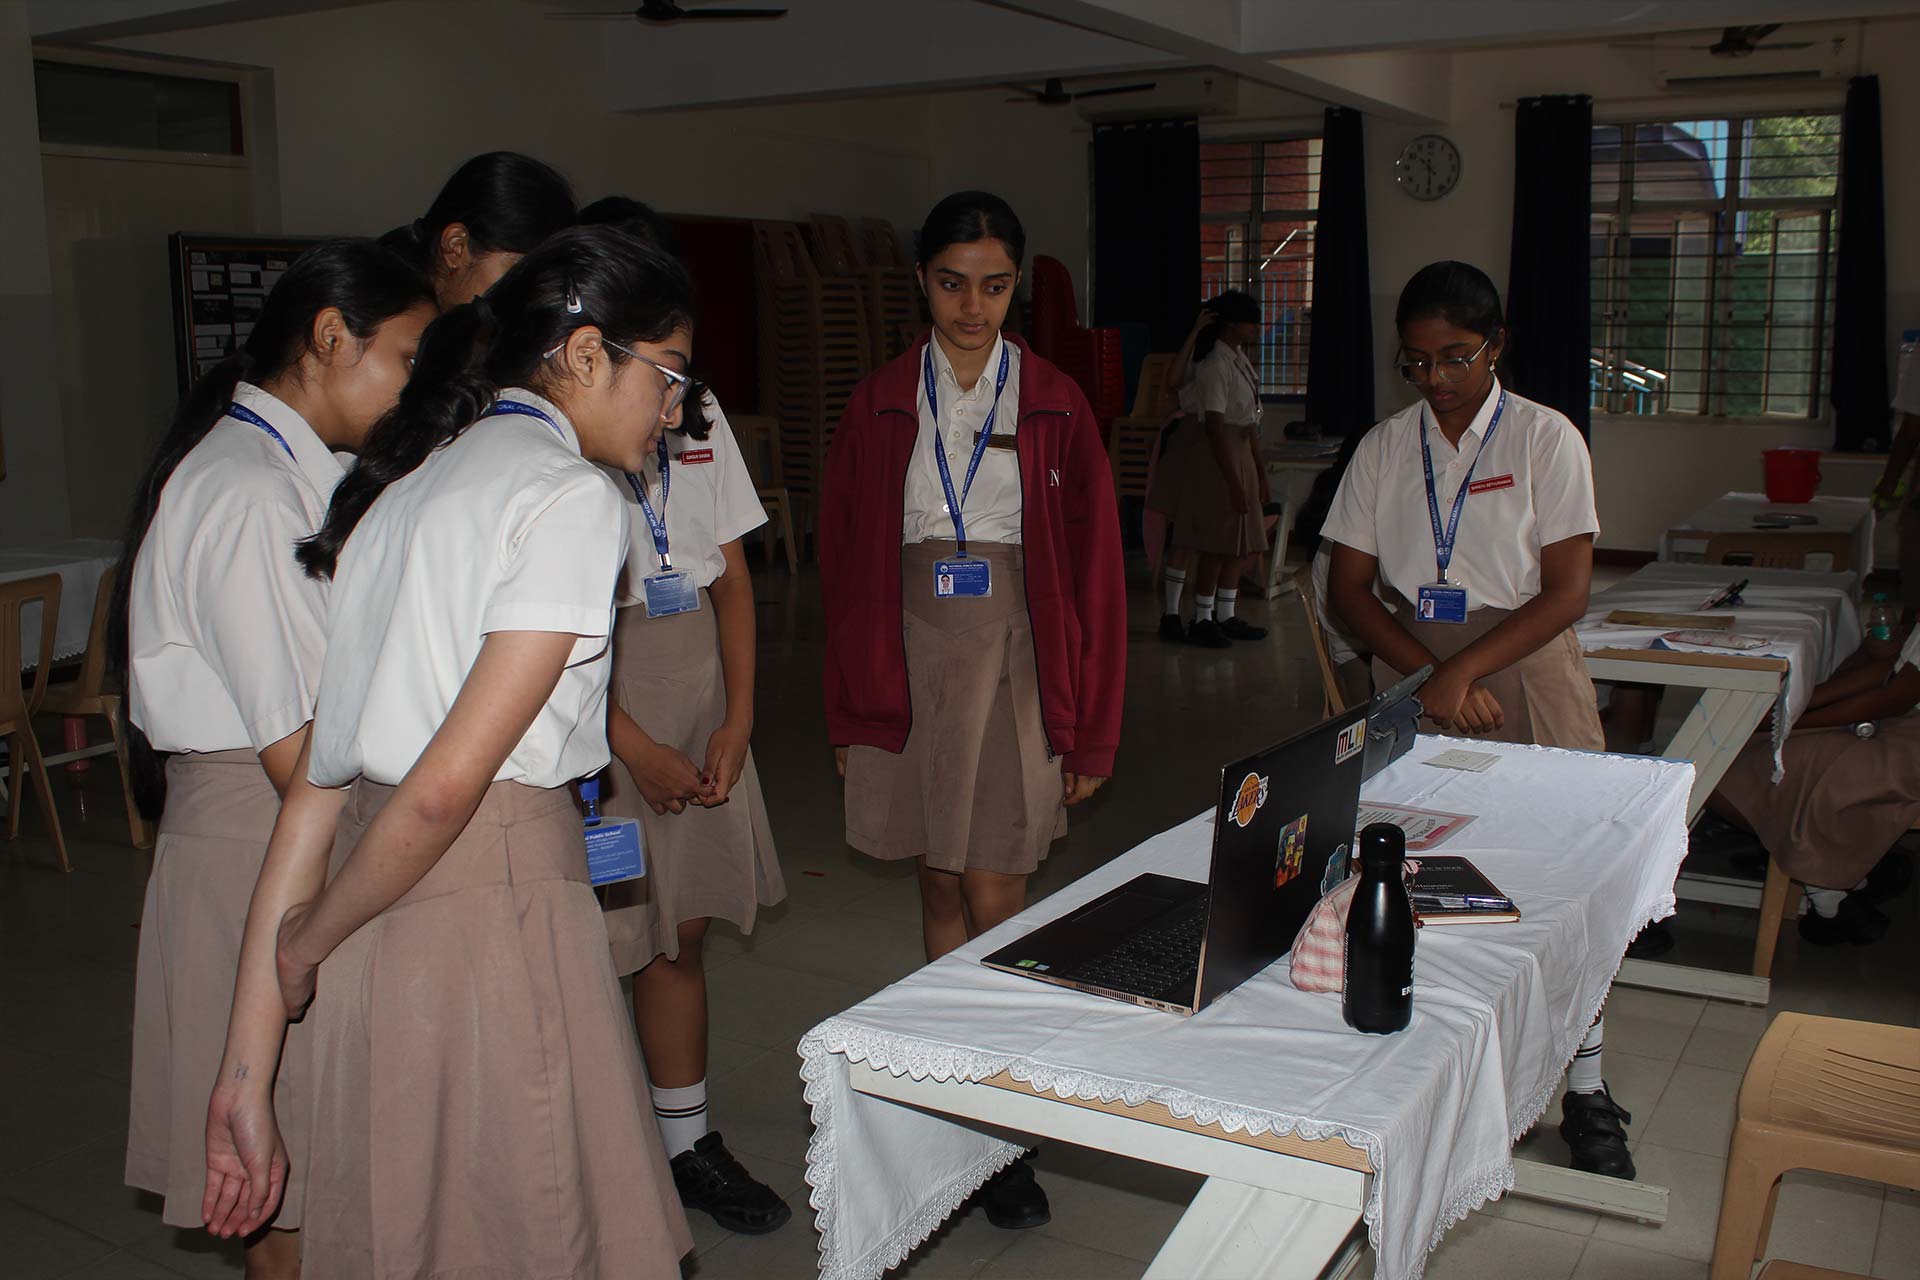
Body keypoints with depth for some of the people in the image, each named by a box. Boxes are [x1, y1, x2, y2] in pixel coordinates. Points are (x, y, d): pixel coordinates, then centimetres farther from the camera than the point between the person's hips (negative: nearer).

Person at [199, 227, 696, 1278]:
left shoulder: (404, 484, 17)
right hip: (495, 900, -8)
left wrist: (247, 1068, 12)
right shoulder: (571, 495, -8)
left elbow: (319, 781, 13)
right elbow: (446, 787, -16)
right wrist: (308, 945, 1)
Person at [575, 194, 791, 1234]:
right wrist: (633, 743, -13)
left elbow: (731, 573, 10)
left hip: (699, 688, 6)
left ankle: (687, 1141, 28)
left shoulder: (697, 413, 11)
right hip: (589, 695, -5)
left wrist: (737, 718, 0)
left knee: (683, 931, 14)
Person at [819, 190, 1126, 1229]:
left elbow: (1093, 570, 1)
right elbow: (845, 562, 7)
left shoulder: (1055, 405, 1)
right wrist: (849, 713, 4)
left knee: (994, 899, -3)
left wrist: (1088, 729, -1)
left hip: (1014, 665, -2)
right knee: (940, 883, 11)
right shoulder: (879, 406, 5)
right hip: (910, 666, 2)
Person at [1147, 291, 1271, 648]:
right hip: (1211, 459, -9)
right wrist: (1235, 483, -23)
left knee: (1238, 541, 12)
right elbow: (1215, 428, -22)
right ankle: (1202, 621, 8)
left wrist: (1260, 475, 18)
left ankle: (1226, 616, 22)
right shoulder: (1215, 367, -17)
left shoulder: (1240, 362, 11)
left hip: (1237, 455, 9)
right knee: (1216, 543, -4)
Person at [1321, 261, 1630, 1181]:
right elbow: (1349, 587, 4)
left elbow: (1566, 593, -7)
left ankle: (1585, 1089, 13)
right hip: (1412, 673, 2)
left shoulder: (1545, 439, -1)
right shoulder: (1384, 449, 7)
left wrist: (1464, 670, -17)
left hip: (1524, 670, -2)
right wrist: (1428, 673, -10)